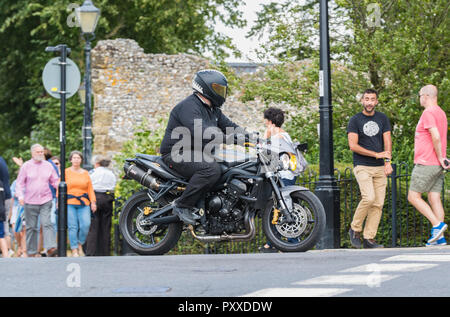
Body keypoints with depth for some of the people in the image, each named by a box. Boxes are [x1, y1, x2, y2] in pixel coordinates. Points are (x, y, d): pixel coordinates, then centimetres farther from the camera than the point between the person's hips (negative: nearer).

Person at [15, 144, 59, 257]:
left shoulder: (48, 165, 10)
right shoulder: (26, 166, 3)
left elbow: (55, 181, 15)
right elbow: (20, 183, 3)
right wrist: (20, 196, -11)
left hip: (46, 201, 1)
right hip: (30, 201, -1)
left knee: (47, 223, -14)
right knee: (31, 227, 4)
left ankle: (51, 248, -24)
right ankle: (32, 251, 13)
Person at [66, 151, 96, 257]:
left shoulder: (85, 173, 13)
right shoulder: (66, 172, 6)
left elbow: (90, 189, 13)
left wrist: (93, 202, 5)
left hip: (84, 204, 2)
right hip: (69, 203, -2)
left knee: (86, 225, -10)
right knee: (72, 227, -4)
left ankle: (80, 244, 13)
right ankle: (74, 250, 2)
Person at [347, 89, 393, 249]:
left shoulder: (382, 119, 12)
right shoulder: (355, 120, 0)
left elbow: (387, 141, 6)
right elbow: (353, 146, -7)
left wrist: (388, 162, -10)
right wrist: (376, 154, -12)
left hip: (379, 168, 4)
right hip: (362, 166, -4)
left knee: (378, 204, -3)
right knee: (369, 197, -22)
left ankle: (369, 238, 2)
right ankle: (355, 229, -3)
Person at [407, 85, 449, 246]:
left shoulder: (428, 113, -13)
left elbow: (436, 137, -23)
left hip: (426, 164, -9)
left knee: (413, 197, -4)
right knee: (434, 199, 5)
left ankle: (437, 224, -15)